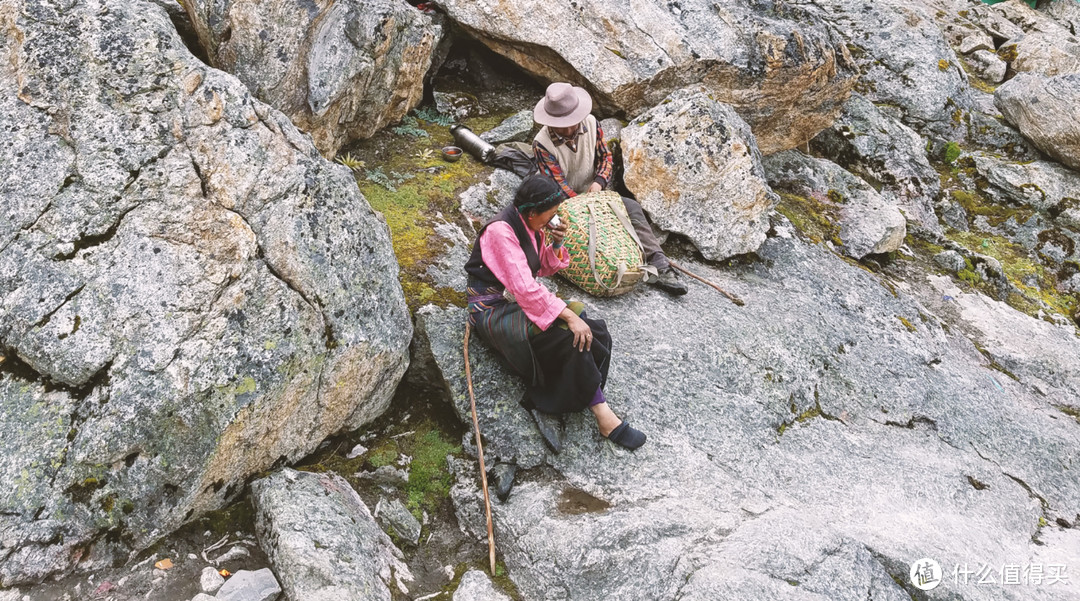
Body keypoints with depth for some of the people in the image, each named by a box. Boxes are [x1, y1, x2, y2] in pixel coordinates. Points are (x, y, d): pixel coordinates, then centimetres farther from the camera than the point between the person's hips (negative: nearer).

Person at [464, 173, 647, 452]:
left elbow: (546, 268, 16)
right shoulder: (501, 231, -23)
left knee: (592, 331, -13)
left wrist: (555, 243, -5)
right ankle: (604, 417, -21)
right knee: (570, 338, -27)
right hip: (493, 310, -9)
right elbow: (525, 288, -30)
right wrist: (569, 316, -31)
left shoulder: (531, 224, 3)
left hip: (519, 301, 9)